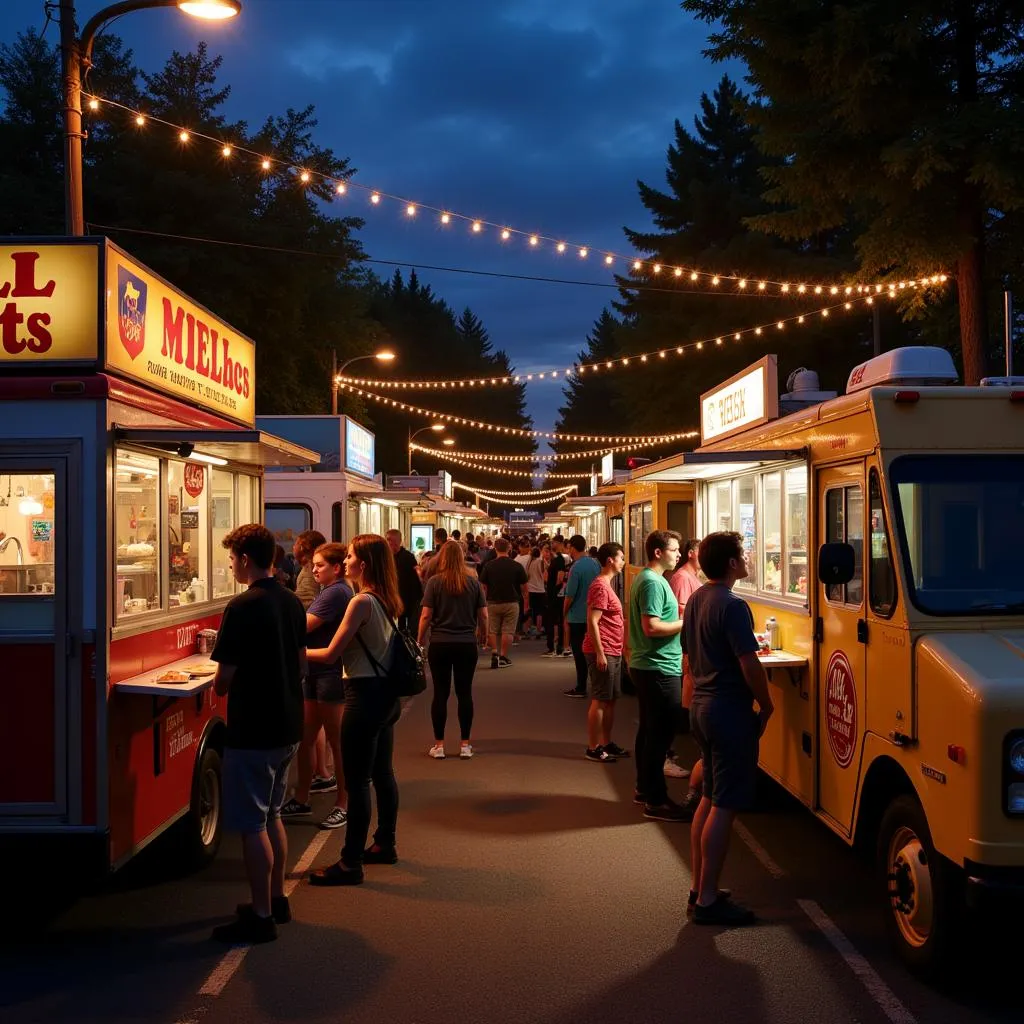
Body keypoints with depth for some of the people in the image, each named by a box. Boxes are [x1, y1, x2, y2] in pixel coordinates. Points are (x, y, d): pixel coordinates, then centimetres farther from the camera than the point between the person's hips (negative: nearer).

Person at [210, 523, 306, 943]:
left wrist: (220, 685, 4)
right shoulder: (292, 602, 6)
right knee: (271, 816, 20)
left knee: (252, 824, 1)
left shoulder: (243, 607, -19)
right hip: (288, 724, 8)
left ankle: (260, 917, 8)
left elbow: (225, 678, -17)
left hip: (252, 730, -8)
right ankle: (276, 900, 30)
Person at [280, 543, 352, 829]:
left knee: (336, 741, 0)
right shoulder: (329, 591, 16)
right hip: (315, 672, 10)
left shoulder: (337, 593, -16)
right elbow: (311, 628, 13)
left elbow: (304, 626, -20)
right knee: (306, 738, 13)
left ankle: (343, 805, 11)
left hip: (331, 674, -10)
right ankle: (301, 799, 23)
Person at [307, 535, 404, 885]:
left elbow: (330, 654, -17)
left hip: (365, 695, -9)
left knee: (357, 781, -3)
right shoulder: (386, 601, 8)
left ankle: (351, 863, 3)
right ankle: (385, 844, 32)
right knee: (382, 773, 19)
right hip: (386, 693, 9)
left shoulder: (361, 602, -18)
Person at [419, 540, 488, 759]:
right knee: (464, 693, 9)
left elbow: (426, 616, -9)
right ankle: (465, 745, 13)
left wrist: (420, 640, 3)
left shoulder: (435, 581, -8)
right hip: (466, 644, 1)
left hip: (439, 644, -1)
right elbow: (483, 615, 2)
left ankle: (439, 745, 11)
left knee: (440, 693, 6)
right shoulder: (473, 582, -1)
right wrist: (483, 635, 20)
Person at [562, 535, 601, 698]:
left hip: (578, 617, -6)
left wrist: (564, 613, -2)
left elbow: (570, 596, -17)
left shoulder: (576, 567, -19)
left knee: (580, 653, 3)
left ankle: (581, 688, 8)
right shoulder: (596, 564, 1)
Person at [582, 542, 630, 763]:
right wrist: (600, 653, -23)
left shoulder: (607, 585, 17)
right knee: (600, 700, -4)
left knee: (611, 700, 14)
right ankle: (593, 748, 2)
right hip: (603, 652, -10)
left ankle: (606, 743, 22)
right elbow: (592, 622, -21)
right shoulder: (600, 587, -15)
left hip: (613, 652, 10)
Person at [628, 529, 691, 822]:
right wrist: (686, 622, -16)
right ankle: (656, 801, 0)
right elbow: (651, 626, -26)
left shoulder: (643, 578, 14)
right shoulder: (653, 583, -18)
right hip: (660, 669, -11)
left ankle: (644, 788, 28)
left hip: (646, 666, 11)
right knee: (660, 734, -5)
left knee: (649, 729, 18)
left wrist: (680, 621, 12)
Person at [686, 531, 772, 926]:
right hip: (730, 711, -10)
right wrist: (766, 705, -8)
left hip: (702, 705, 10)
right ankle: (707, 900, -1)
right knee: (724, 807, -4)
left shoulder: (695, 600, 11)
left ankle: (699, 887, 23)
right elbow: (749, 664, -21)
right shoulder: (733, 606, -18)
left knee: (709, 799, 17)